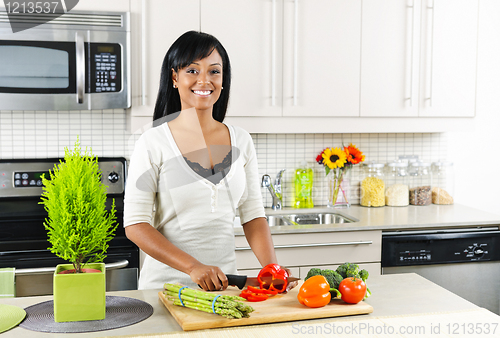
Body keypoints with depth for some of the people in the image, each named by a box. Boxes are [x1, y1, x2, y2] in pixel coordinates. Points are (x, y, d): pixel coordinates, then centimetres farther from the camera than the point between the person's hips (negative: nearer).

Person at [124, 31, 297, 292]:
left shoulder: (241, 141, 6)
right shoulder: (153, 143, -6)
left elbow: (253, 215, 8)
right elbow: (135, 225, -10)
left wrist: (272, 270, -7)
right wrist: (194, 267, -20)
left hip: (225, 282, 3)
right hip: (167, 284, -3)